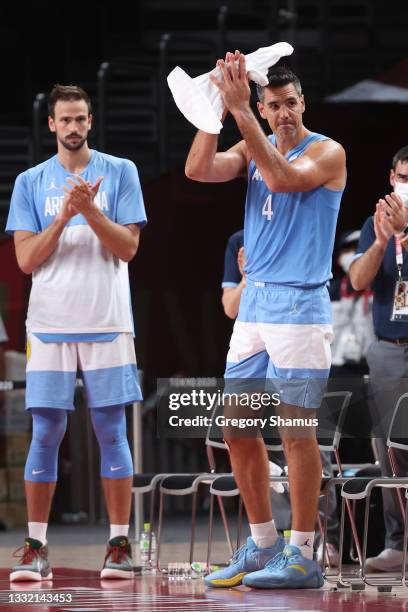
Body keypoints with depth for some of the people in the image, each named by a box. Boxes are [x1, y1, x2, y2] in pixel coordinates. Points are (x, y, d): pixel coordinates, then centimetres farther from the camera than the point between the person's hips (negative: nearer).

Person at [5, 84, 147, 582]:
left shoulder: (120, 172, 5)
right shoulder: (31, 182, 8)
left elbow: (128, 247, -2)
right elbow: (27, 259, 1)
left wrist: (90, 208, -15)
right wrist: (64, 215, -12)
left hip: (107, 324, -1)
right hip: (50, 324, 1)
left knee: (111, 431, 0)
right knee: (45, 433, 0)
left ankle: (119, 545, 3)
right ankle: (35, 548, 4)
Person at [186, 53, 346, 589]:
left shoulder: (327, 153, -5)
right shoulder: (252, 149, 12)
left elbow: (283, 179, -24)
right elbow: (198, 170, -3)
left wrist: (241, 112, -25)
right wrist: (217, 104, -11)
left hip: (300, 304, -7)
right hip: (253, 302, 7)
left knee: (296, 432, -6)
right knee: (238, 430, 7)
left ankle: (302, 558, -1)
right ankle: (262, 546, 18)